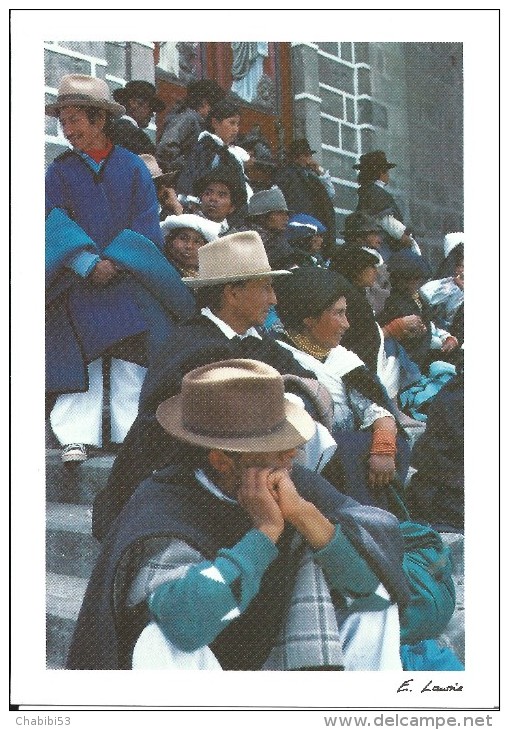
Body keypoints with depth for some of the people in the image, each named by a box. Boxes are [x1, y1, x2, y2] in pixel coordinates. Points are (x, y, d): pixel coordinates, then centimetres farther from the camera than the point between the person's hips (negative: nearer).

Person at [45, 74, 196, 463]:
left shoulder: (133, 167, 6)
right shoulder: (60, 170, 8)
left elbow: (146, 226, 1)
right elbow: (56, 223, -2)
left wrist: (115, 262, -13)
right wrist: (89, 264, -16)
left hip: (129, 280, 0)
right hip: (77, 284, 1)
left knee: (131, 362, -3)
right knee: (80, 359, -5)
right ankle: (77, 438, -3)